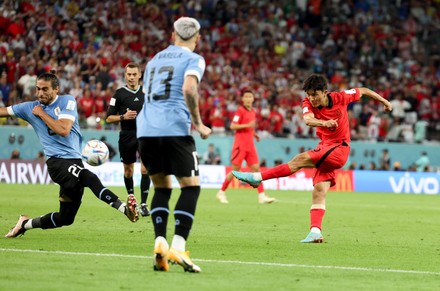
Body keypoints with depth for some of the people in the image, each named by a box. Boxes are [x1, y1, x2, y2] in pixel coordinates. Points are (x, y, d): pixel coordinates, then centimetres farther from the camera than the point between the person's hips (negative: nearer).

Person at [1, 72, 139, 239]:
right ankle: (123, 207, -46)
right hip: (56, 162, -2)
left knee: (65, 218, 7)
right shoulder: (30, 108, 9)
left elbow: (63, 130, -11)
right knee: (89, 178, -35)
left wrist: (42, 114, -5)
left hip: (75, 161, 3)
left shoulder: (67, 101, 3)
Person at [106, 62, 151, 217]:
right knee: (128, 170, 12)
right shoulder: (119, 93, -2)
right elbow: (109, 118, -1)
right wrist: (123, 117, -17)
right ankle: (131, 197, 36)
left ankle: (143, 204, -10)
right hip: (127, 136, 0)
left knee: (145, 169, -13)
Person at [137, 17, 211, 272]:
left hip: (146, 129, 6)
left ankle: (160, 242, -1)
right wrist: (198, 123, -5)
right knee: (191, 186, 3)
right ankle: (178, 246, -10)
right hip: (174, 129, -6)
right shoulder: (194, 59, 5)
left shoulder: (155, 60, 24)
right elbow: (189, 89, -14)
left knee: (162, 187, 16)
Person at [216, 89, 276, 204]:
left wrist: (254, 134, 11)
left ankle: (261, 196, -7)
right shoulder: (240, 111, -7)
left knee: (256, 168, -3)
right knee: (235, 169, -3)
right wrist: (247, 125, -23)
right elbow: (232, 126, -14)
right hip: (240, 144, -6)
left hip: (250, 145, 6)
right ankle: (221, 192, 10)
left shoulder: (253, 112, 15)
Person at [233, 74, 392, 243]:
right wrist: (323, 122, -51)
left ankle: (257, 178, -22)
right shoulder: (308, 103, -6)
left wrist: (385, 102, 18)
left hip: (339, 149, -5)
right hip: (325, 148, 5)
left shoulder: (340, 98, -11)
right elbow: (308, 119, -29)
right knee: (319, 191, -9)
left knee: (301, 160, -22)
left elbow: (363, 91, 6)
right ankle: (316, 232, -13)